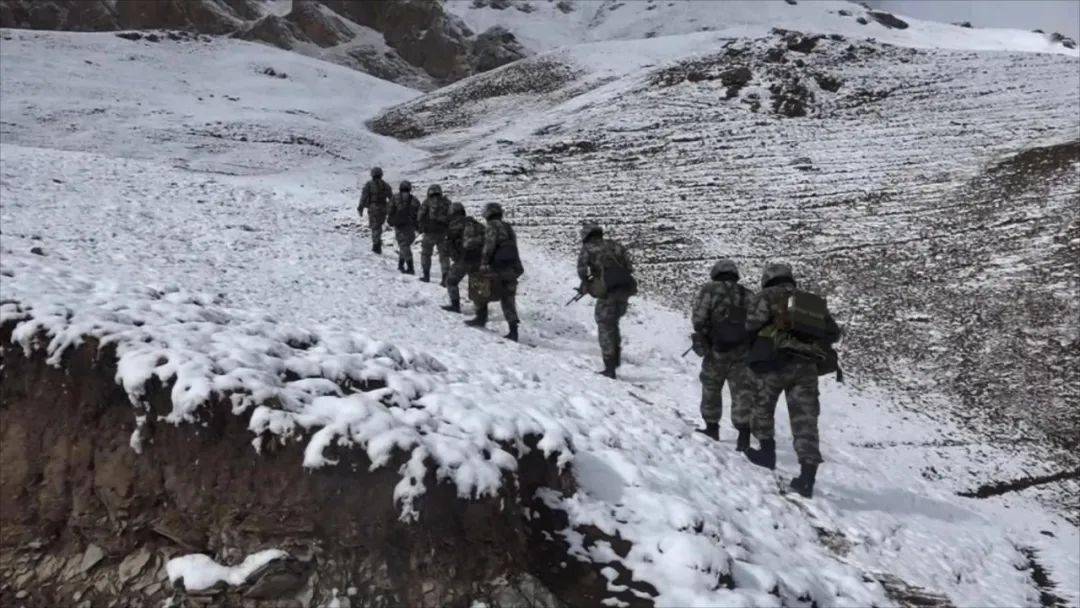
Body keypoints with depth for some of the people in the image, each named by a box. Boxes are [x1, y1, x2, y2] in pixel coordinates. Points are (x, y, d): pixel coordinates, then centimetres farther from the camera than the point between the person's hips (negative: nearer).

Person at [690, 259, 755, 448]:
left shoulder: (709, 290, -2)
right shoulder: (748, 295, 10)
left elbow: (698, 319, -11)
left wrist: (704, 336, 4)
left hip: (717, 351, -2)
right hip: (743, 353, 2)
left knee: (711, 389, 17)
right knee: (743, 392, 1)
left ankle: (712, 427, 27)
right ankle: (744, 432, -10)